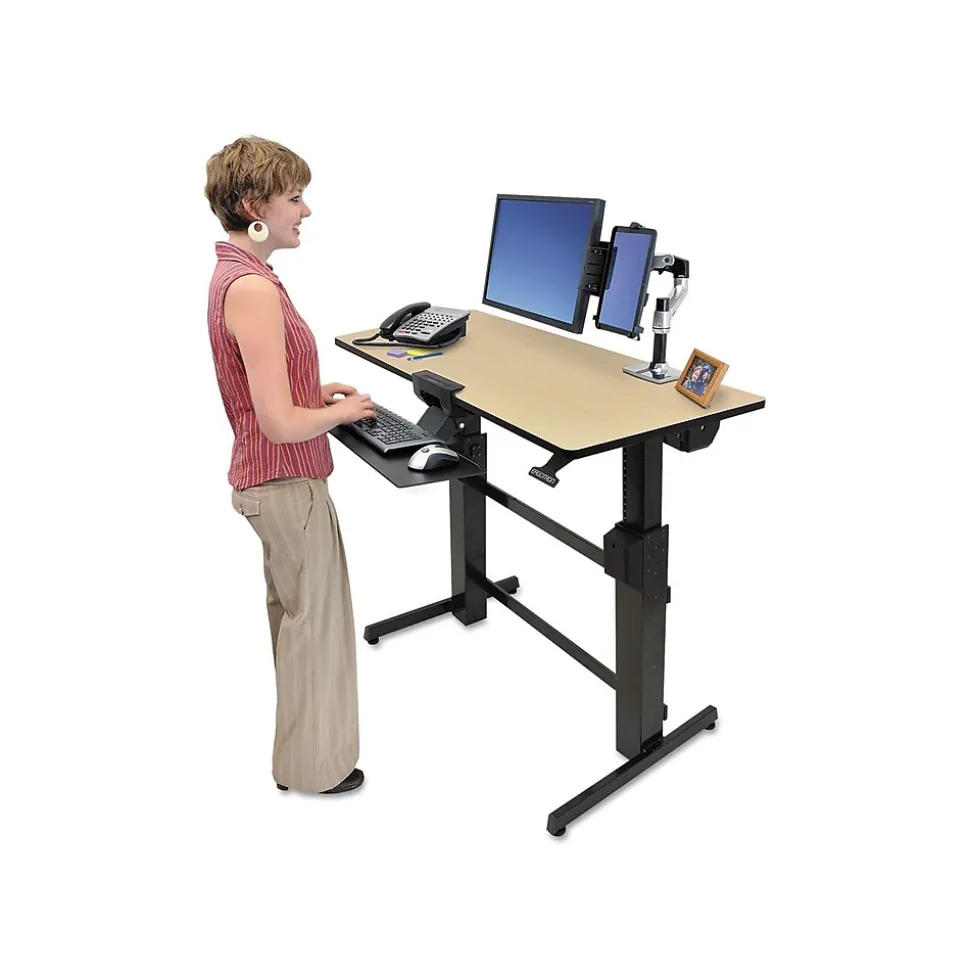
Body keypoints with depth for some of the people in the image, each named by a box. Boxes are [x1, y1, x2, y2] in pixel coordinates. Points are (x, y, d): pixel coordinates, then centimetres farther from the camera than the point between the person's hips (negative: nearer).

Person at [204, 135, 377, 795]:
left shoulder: (234, 275, 6)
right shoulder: (253, 289, -25)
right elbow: (282, 424, -28)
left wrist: (319, 391, 8)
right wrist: (342, 411, -12)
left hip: (265, 479, 10)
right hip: (288, 482, -10)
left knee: (290, 608, 25)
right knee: (314, 617, 8)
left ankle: (300, 729, 47)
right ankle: (314, 763, 29)